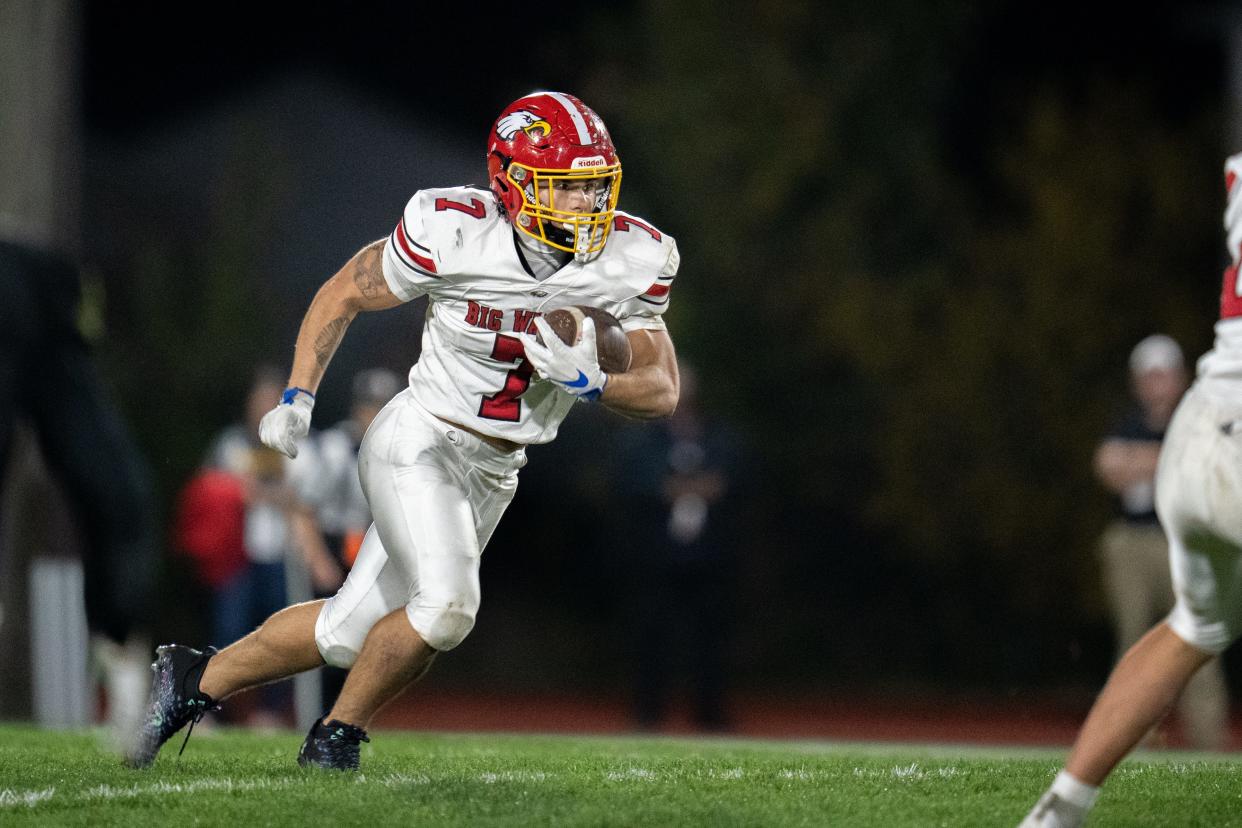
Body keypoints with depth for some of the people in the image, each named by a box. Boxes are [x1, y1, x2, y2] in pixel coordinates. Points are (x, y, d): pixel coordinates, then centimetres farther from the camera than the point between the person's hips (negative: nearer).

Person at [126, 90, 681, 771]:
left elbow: (663, 390, -7)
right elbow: (343, 294, -3)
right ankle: (339, 734, 0)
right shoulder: (453, 232, -20)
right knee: (446, 606, -25)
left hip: (494, 474, 5)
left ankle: (196, 680, 29)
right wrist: (297, 398, -9)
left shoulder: (629, 261, -10)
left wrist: (589, 382, -26)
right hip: (419, 443, -5)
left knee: (350, 632, 9)